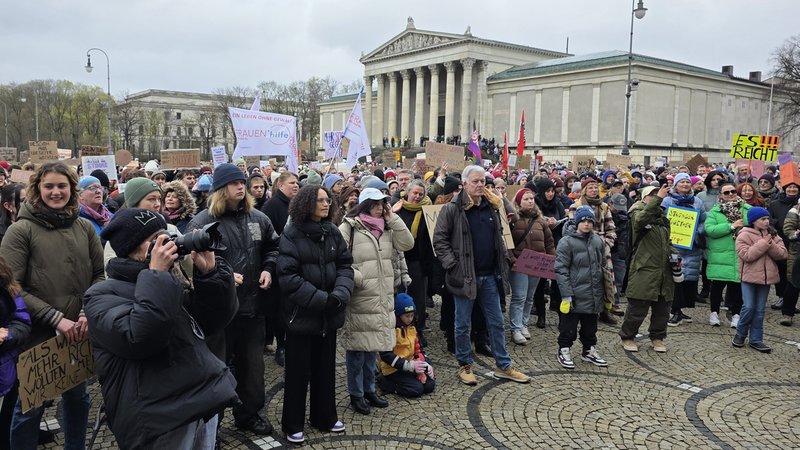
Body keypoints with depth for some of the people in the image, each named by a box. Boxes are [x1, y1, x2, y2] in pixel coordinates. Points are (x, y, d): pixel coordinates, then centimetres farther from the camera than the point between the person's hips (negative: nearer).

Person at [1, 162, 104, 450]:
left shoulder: (85, 228, 1)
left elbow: (99, 275, 6)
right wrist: (56, 318, -18)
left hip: (78, 334, 4)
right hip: (36, 335, -4)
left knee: (77, 398, 21)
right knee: (30, 407, 12)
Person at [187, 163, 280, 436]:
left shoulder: (258, 218, 6)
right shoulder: (202, 222, -9)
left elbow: (273, 247, 19)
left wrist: (268, 269, 2)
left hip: (252, 303, 5)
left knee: (252, 362, 16)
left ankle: (249, 413, 35)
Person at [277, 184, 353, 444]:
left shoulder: (333, 231, 3)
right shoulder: (291, 234, -12)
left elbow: (345, 265, 2)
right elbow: (287, 277, -18)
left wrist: (339, 294, -16)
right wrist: (321, 298, -21)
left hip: (329, 314, 5)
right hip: (301, 313, -5)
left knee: (325, 367, 17)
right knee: (298, 371, 8)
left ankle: (324, 416, 34)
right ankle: (293, 424, 24)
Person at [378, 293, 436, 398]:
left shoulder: (411, 328, 9)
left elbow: (417, 348, 14)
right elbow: (386, 355, -24)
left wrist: (426, 364, -4)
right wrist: (409, 365, -25)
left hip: (411, 365, 8)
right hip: (393, 369, -8)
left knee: (430, 385, -4)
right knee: (416, 389, -21)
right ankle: (387, 383, -4)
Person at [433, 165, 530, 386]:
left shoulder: (491, 207, 9)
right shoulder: (452, 209, -10)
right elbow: (439, 240, -10)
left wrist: (502, 260, 14)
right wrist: (452, 265, -15)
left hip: (489, 275, 6)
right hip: (464, 275, -5)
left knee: (496, 322, 13)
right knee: (463, 324, 7)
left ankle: (503, 366, 24)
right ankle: (464, 365, 23)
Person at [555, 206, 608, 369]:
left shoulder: (598, 241, 7)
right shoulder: (567, 242, -11)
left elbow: (603, 265, 17)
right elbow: (561, 269, -13)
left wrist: (605, 292, 17)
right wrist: (566, 294, -17)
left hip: (593, 294, 6)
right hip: (575, 294, -5)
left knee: (590, 325, 17)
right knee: (569, 326, 5)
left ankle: (589, 350, 33)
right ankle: (564, 351, 21)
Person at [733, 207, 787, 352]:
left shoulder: (773, 235, 9)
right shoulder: (744, 235, -8)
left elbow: (782, 254, 0)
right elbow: (746, 255, -20)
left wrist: (771, 244, -16)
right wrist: (763, 243, -18)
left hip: (766, 277, 5)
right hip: (749, 277, -5)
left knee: (760, 310, 9)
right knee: (749, 307, -7)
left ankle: (756, 339, 17)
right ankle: (740, 334, 15)